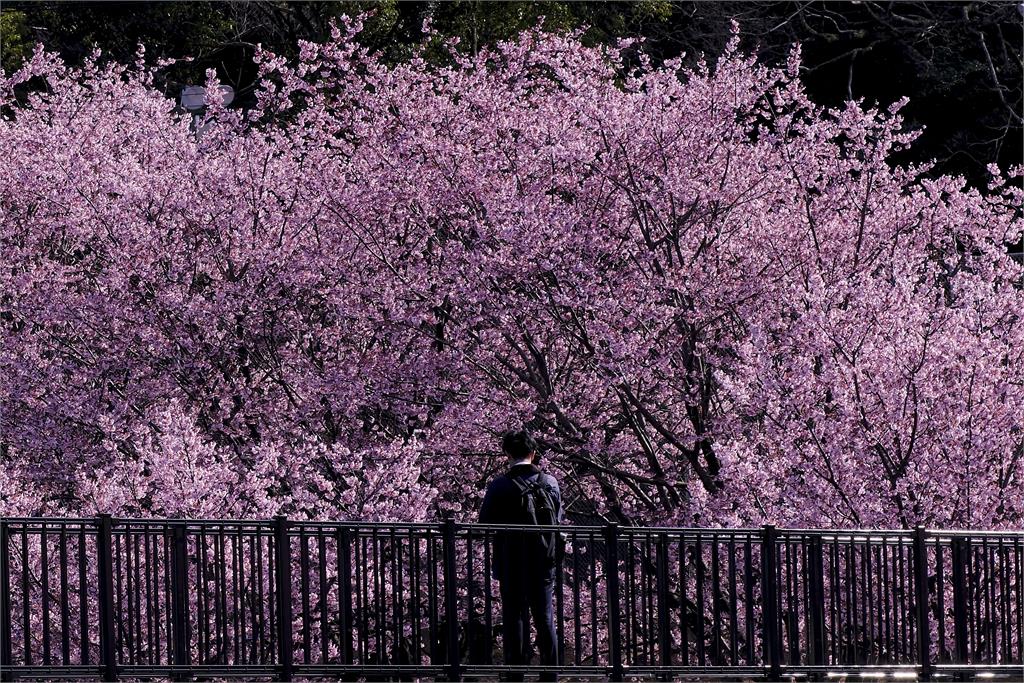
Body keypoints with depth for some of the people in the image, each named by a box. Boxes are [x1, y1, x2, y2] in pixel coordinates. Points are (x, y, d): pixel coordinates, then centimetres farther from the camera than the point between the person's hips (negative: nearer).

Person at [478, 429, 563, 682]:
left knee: (514, 617, 2)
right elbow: (559, 521, 9)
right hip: (543, 563, 3)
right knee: (544, 619, 10)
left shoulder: (500, 486, -10)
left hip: (511, 564, -3)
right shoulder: (550, 483, 0)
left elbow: (485, 522, -3)